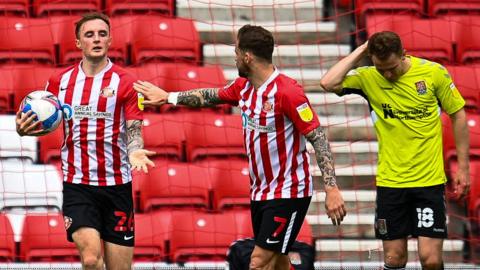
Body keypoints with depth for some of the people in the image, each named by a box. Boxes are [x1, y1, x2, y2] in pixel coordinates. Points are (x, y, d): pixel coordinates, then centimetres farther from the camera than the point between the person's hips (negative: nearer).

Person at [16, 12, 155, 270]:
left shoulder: (125, 82, -1)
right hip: (77, 186, 0)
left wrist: (135, 150, -26)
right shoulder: (60, 81, 6)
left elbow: (133, 130, -3)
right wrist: (25, 129, -6)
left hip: (117, 186, 0)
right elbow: (45, 122, 17)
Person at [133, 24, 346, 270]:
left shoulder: (287, 91, -20)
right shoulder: (243, 87, 5)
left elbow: (318, 138, -20)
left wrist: (331, 189, -25)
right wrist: (167, 97, 32)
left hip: (288, 193, -8)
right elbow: (210, 96, 25)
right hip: (260, 192, 8)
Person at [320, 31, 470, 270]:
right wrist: (360, 52, -11)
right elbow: (329, 83, -18)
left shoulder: (434, 72, -6)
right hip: (390, 182, 1)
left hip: (430, 180, -1)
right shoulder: (368, 78, -3)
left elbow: (458, 115, 4)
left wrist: (463, 167, 3)